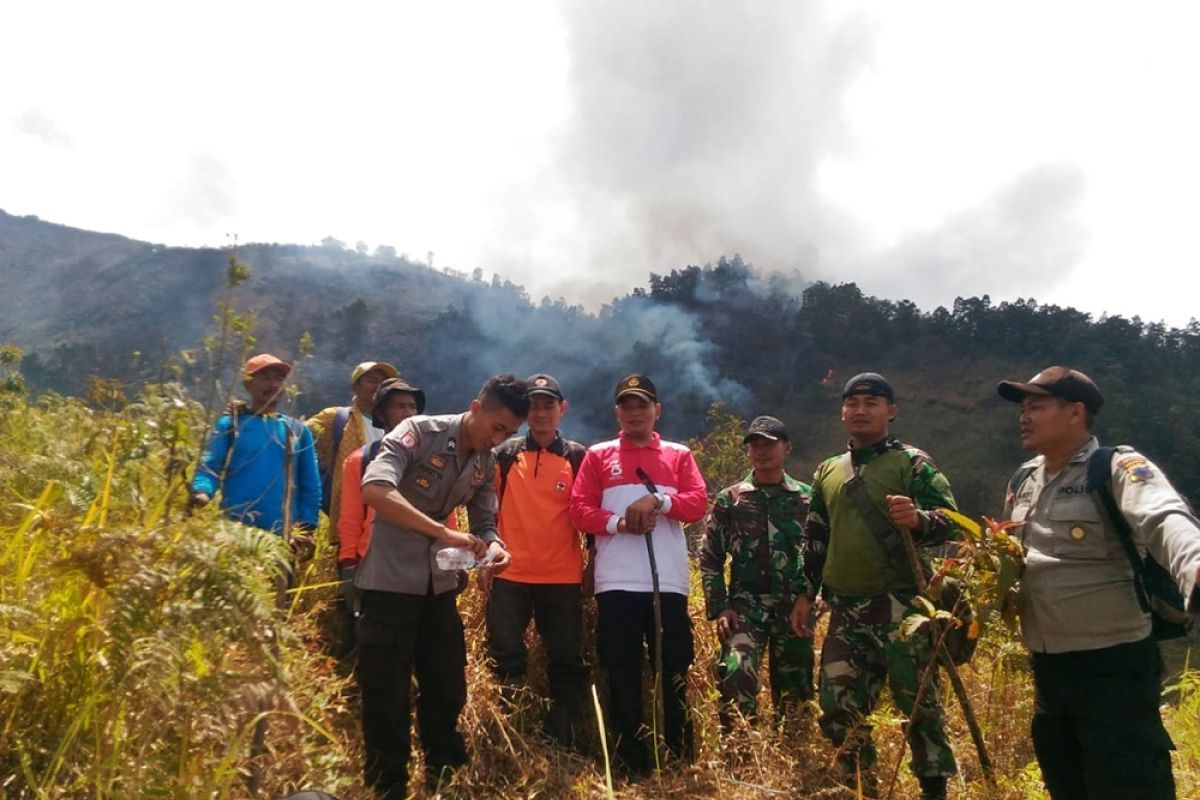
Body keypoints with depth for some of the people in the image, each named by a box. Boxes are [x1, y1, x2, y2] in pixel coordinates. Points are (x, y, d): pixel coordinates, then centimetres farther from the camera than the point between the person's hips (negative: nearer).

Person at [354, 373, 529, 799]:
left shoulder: (486, 463, 3)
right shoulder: (417, 432, -17)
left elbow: (485, 520, 9)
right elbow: (375, 490, -32)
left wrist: (492, 544, -15)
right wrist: (445, 533, -37)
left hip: (440, 584, 6)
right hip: (390, 580, -6)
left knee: (447, 689, 14)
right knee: (387, 695, 3)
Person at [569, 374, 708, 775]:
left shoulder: (679, 455, 13)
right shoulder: (598, 456, 11)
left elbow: (698, 504, 1)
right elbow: (580, 509, 2)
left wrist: (658, 500, -14)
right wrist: (618, 523, -14)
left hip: (668, 583, 1)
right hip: (616, 583, 0)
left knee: (674, 673, 6)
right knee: (622, 677, 4)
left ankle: (681, 761, 18)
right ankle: (631, 765, 15)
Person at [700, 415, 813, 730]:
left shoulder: (808, 498, 7)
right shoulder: (729, 500, 4)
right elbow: (709, 557, 4)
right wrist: (719, 608, -5)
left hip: (796, 606, 2)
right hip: (746, 603, -1)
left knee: (793, 688, 8)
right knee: (736, 673, -22)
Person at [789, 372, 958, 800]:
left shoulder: (912, 462, -2)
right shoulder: (827, 472, 14)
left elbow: (948, 520, -11)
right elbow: (814, 538, 19)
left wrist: (918, 519, -32)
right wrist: (806, 593, 15)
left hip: (900, 606, -5)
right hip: (845, 610, 5)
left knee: (917, 701, 0)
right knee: (838, 703, 8)